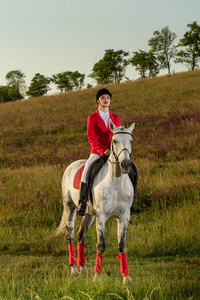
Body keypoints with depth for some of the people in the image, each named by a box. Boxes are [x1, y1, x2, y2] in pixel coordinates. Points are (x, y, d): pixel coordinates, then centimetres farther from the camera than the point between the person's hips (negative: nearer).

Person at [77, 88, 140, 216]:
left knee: (132, 171, -12)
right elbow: (91, 138, -8)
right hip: (97, 152, -3)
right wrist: (104, 151, -21)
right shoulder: (92, 117, 1)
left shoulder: (115, 117, 13)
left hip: (113, 153, 3)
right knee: (87, 172, -29)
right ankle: (82, 203, -21)